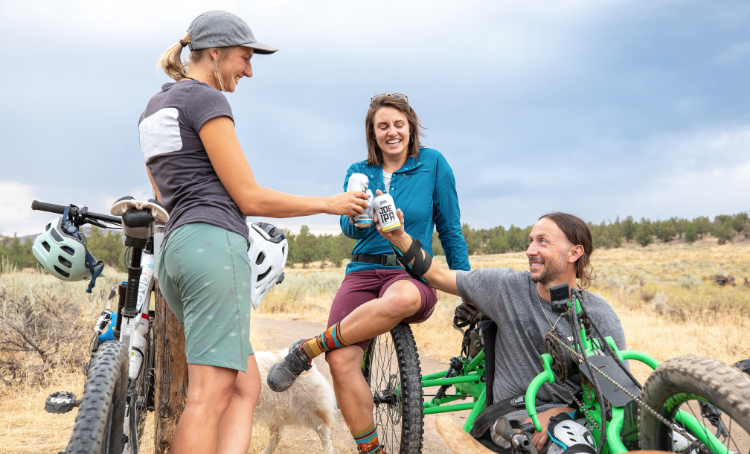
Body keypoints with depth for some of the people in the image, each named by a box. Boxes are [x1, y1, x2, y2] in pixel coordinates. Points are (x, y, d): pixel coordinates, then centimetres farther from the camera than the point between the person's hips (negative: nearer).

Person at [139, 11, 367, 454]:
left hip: (174, 250, 10)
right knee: (209, 398, -10)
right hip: (215, 245, -10)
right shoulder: (206, 99, -5)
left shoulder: (154, 107, 23)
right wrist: (330, 203, 1)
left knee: (246, 388, 10)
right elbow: (250, 198, -8)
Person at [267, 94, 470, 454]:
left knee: (401, 299, -42)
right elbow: (348, 229, 9)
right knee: (342, 362, -23)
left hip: (414, 277, -2)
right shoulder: (358, 172, 13)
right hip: (363, 272, 3)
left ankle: (309, 349, -24)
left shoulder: (432, 163, 4)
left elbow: (450, 229, 8)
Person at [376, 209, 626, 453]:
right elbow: (437, 276, 5)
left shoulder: (601, 317, -5)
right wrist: (399, 237, -7)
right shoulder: (509, 286, -2)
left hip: (571, 417, 0)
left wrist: (557, 413, -18)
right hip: (512, 413, 1)